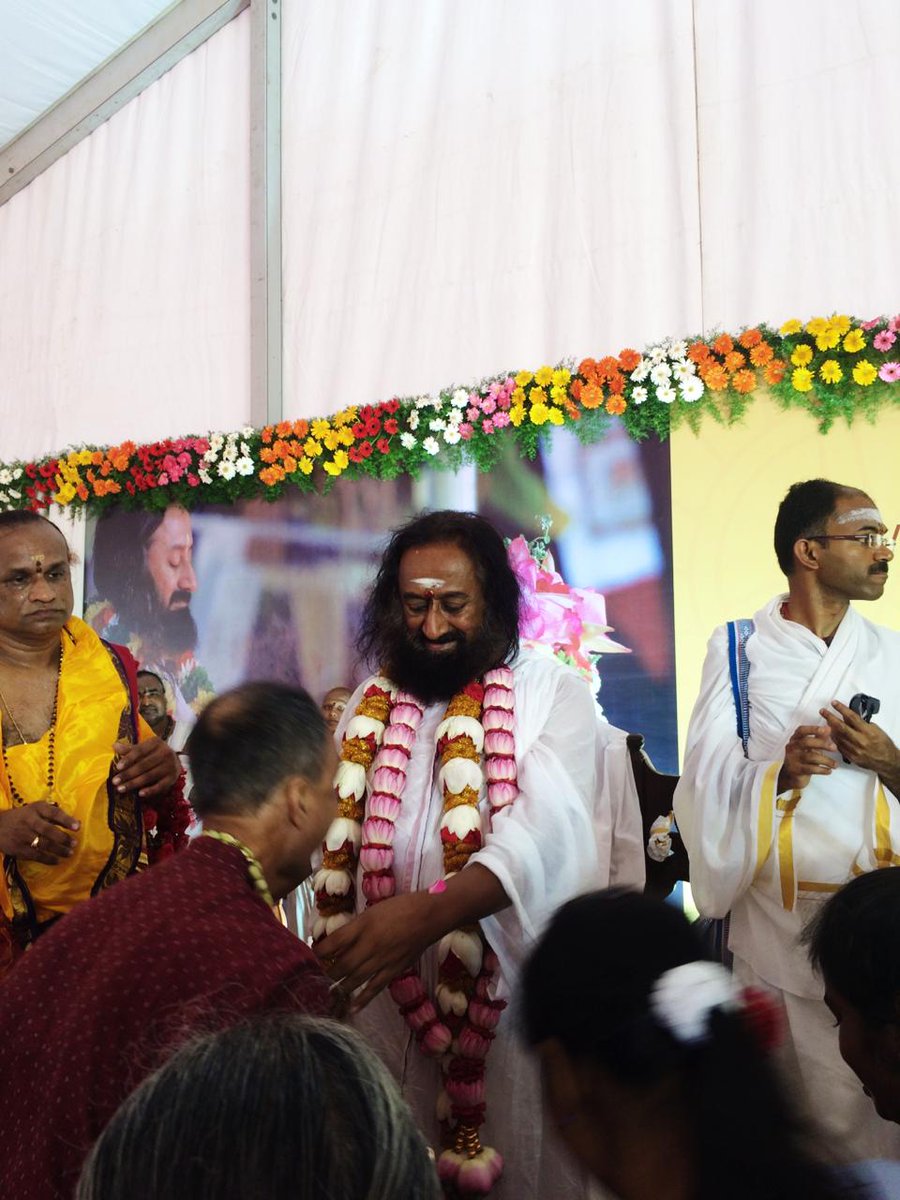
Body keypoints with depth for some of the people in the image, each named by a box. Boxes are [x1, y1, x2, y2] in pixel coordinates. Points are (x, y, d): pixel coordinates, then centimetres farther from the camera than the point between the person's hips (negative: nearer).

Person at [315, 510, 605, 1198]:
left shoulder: (553, 694, -7)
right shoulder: (373, 703, 7)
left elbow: (544, 832, -23)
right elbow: (338, 842, 9)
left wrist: (429, 914, -38)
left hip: (511, 990, -3)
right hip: (384, 994, 4)